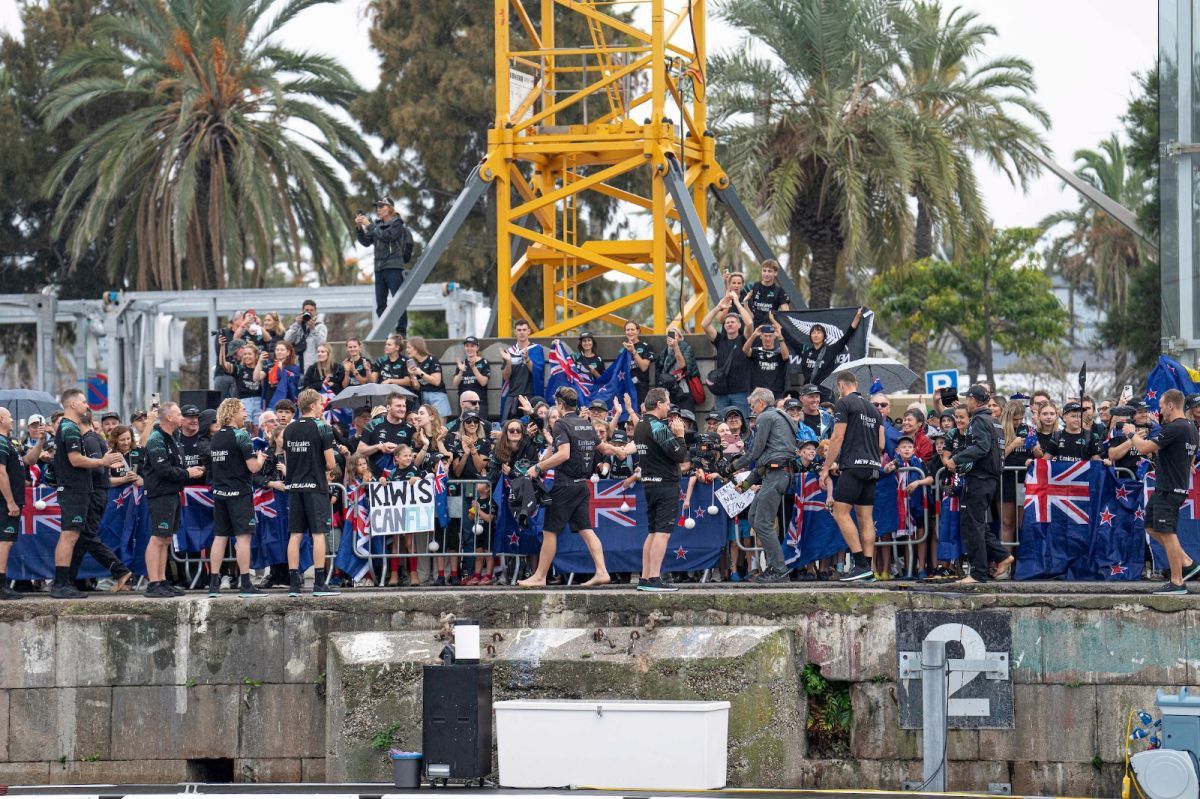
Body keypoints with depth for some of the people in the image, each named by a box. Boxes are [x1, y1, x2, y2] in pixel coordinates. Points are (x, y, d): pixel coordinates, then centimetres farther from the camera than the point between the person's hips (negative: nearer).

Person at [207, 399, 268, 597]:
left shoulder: (216, 438, 11)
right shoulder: (240, 436, -12)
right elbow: (253, 467, -16)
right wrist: (260, 459, 7)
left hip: (219, 492, 7)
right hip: (239, 492, -7)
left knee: (220, 536, 9)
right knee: (244, 536, -6)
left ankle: (213, 584, 8)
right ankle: (245, 584, -9)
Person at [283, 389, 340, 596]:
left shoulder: (289, 430, 9)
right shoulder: (322, 428, -9)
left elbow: (286, 461, 14)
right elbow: (330, 463, -10)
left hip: (294, 486, 5)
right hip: (315, 486, -5)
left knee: (295, 535, 6)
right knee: (318, 534, -3)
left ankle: (293, 583, 4)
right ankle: (319, 583, -5)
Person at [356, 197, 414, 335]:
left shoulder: (397, 224, -1)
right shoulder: (378, 225, 17)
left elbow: (385, 236, -16)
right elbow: (366, 242, 14)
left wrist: (369, 225, -11)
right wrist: (359, 228, 0)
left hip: (394, 267, -7)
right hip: (379, 269, 7)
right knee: (380, 304, 5)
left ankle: (402, 331, -7)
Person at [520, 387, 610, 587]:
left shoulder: (562, 424, -12)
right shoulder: (588, 425, 12)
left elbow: (564, 454, -24)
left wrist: (538, 467, -16)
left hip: (565, 485, -7)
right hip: (583, 484, 7)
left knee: (549, 531, 0)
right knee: (585, 529, 7)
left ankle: (540, 576, 4)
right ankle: (601, 571, -3)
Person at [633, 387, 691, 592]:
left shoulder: (639, 427, 12)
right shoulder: (660, 428, -15)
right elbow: (680, 456, -16)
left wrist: (672, 434, 13)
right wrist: (679, 435, -3)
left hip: (648, 483, 9)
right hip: (666, 484, -9)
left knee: (652, 532, 13)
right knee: (663, 532, -9)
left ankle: (645, 578, 12)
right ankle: (654, 578, -14)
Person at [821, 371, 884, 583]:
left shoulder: (843, 404, -3)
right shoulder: (873, 409, 20)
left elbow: (838, 438, -9)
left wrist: (826, 467, -2)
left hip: (853, 467, -8)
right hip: (872, 467, 8)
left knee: (840, 513, -7)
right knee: (866, 517, 7)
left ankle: (861, 564, -16)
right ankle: (868, 569, 3)